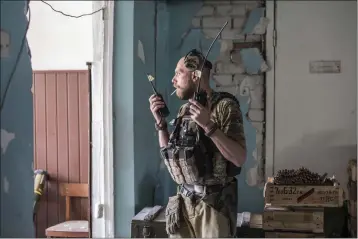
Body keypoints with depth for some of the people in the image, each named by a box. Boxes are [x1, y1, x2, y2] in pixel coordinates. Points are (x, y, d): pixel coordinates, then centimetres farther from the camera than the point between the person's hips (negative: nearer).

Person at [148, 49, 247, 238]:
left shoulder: (224, 106, -10)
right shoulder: (184, 110, 11)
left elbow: (239, 158, -18)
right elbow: (170, 154, 15)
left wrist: (208, 126, -26)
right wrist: (160, 122, 4)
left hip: (213, 203, -6)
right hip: (183, 202, 7)